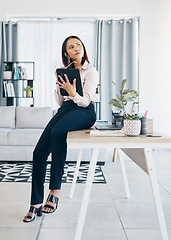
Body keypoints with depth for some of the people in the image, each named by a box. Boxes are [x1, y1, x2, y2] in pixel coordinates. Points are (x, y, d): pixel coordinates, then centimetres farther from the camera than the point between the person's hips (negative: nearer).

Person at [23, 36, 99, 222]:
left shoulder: (91, 71, 7)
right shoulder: (66, 71, 23)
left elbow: (86, 101, -6)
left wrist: (73, 93, -25)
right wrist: (59, 86, 3)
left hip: (84, 111, -5)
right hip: (65, 109, 5)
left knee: (57, 131, -38)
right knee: (39, 152, -15)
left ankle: (55, 191, -32)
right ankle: (36, 203, -8)